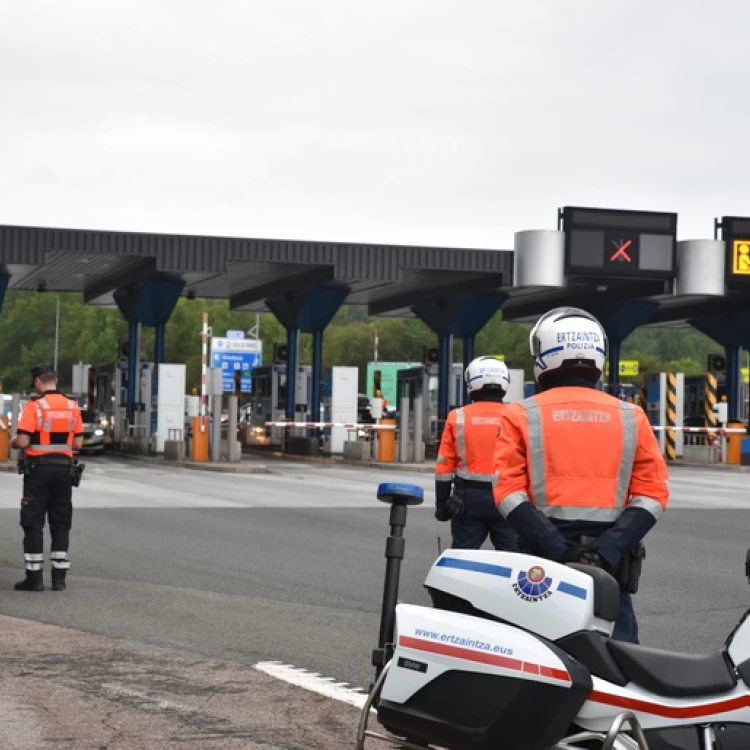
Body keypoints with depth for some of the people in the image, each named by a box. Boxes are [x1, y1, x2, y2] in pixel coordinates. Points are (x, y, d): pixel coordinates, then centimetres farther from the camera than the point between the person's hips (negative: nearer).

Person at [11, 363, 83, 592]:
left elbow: (23, 442, -16)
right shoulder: (72, 406, 4)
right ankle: (59, 577, 10)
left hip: (38, 469, -4)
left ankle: (34, 577, 2)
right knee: (61, 524, 10)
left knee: (33, 523, 3)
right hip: (63, 469, 4)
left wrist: (14, 442, 6)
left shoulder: (34, 405, -11)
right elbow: (77, 444, 5)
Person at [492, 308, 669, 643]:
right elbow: (653, 493, 0)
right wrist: (609, 549, -9)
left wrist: (556, 550, -12)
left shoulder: (521, 415, 3)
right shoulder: (631, 417, 7)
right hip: (609, 565, 1)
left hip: (542, 559, 0)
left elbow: (508, 492, -7)